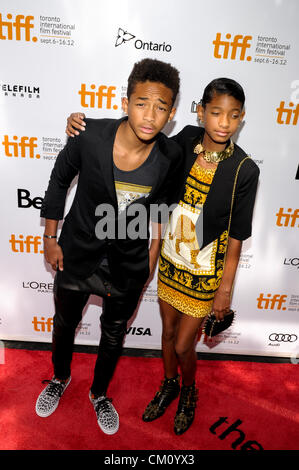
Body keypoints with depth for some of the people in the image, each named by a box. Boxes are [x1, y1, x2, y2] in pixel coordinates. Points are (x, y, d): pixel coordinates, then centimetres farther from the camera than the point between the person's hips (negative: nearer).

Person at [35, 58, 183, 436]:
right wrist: (50, 238, -2)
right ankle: (60, 378, 57)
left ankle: (99, 392, 52)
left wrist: (153, 253, 7)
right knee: (64, 324, 22)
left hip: (129, 265, 1)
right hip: (77, 254, 0)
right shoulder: (90, 135, -22)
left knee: (114, 334, 20)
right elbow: (59, 180, -5)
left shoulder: (170, 156, -17)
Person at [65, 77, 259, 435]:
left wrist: (225, 290, -7)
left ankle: (188, 392, 47)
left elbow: (236, 236, -12)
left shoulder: (244, 170, -18)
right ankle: (169, 385, 52)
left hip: (204, 273, -3)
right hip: (170, 260, 4)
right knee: (168, 331, 22)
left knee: (183, 346, 11)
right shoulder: (188, 140, -9)